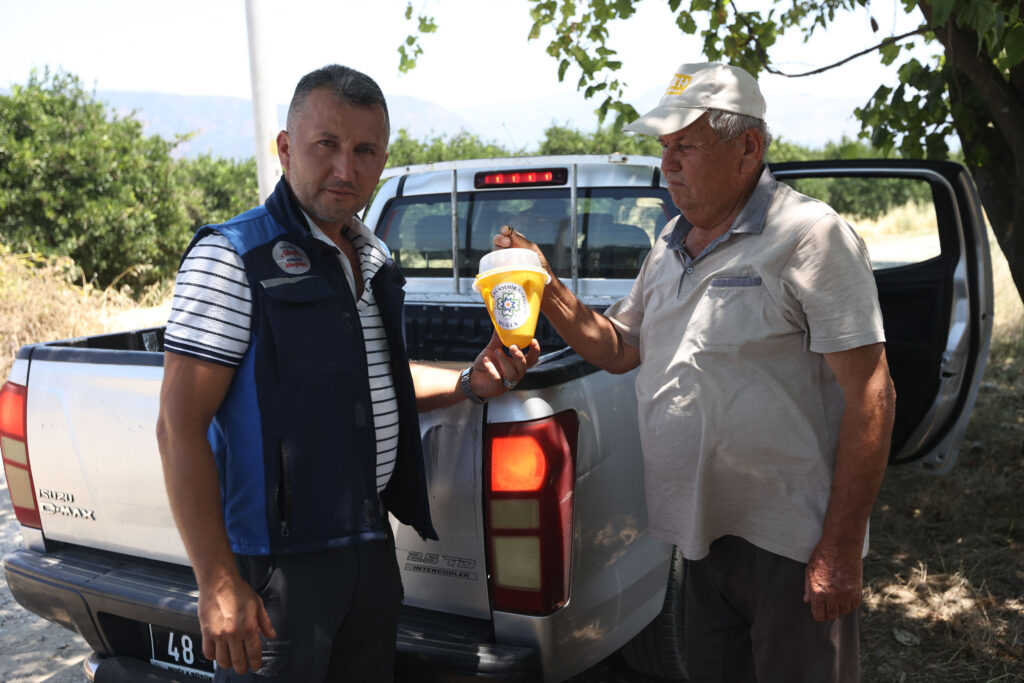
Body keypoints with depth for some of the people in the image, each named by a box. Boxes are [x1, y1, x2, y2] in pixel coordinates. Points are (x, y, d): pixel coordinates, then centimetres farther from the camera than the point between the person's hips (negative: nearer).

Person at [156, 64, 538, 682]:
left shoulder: (374, 259, 10)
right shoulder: (232, 257, -13)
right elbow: (180, 428, -16)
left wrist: (470, 382, 5)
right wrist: (218, 584, -20)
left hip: (372, 548, 7)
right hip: (278, 563, -7)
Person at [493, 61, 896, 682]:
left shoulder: (811, 236, -13)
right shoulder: (672, 245, 11)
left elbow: (870, 396, -17)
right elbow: (618, 349, 17)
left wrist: (841, 550, -18)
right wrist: (546, 288, 1)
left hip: (792, 544, -7)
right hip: (705, 534, 7)